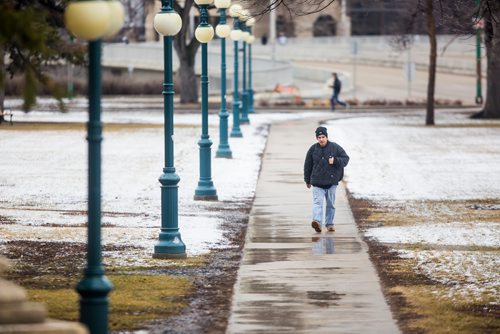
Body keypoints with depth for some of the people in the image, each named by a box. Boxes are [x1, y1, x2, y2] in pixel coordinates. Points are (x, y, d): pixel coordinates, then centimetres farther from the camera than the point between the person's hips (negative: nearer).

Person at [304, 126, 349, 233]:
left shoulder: (335, 147, 0)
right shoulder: (313, 149, 3)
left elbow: (345, 159, 3)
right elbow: (307, 165, 11)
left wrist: (335, 160, -16)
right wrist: (307, 180, 13)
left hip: (331, 181, 1)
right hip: (317, 182, -1)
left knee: (330, 204, 9)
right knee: (317, 202, -16)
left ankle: (329, 223, 21)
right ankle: (317, 222, -30)